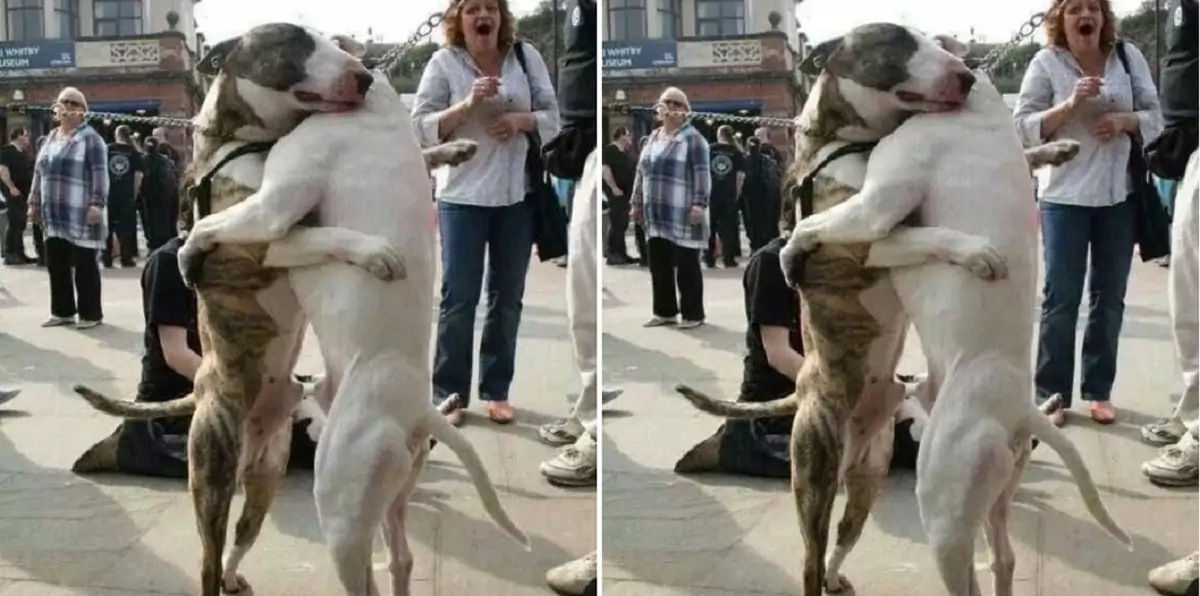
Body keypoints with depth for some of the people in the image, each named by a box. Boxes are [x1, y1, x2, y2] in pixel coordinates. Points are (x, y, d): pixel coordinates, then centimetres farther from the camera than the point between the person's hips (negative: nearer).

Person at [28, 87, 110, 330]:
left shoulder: (90, 138, -5)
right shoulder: (51, 137, 17)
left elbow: (100, 173, -13)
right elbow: (39, 171, 20)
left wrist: (97, 204, -21)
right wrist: (34, 202, 16)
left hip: (80, 215, -7)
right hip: (54, 214, 7)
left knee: (84, 265, -1)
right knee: (56, 264, 10)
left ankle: (91, 313, 7)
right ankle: (62, 311, 20)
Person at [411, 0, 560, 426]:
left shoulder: (526, 57, 2)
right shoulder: (443, 62, -5)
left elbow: (552, 116, 5)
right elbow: (421, 126, -8)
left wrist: (520, 120, -15)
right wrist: (468, 104, -21)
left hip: (517, 196, 3)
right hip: (463, 197, -3)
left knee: (508, 297, 10)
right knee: (458, 298, 0)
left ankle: (496, 391, 22)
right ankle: (449, 394, 12)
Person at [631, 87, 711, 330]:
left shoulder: (692, 137, -5)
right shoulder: (654, 137, 17)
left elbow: (701, 173, -13)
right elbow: (642, 171, 20)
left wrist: (699, 204, -21)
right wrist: (637, 202, 17)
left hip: (682, 215, -7)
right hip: (657, 215, 7)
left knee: (687, 266, -1)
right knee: (658, 266, 10)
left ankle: (693, 314, 6)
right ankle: (665, 311, 20)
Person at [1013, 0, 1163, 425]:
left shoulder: (1128, 57, 4)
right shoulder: (1046, 62, -5)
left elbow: (1155, 116, 6)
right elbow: (1023, 126, -9)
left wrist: (1124, 120, -14)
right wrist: (1071, 104, -22)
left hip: (1120, 195, 3)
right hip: (1065, 196, -3)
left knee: (1109, 296, 9)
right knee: (1061, 298, -1)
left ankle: (1098, 391, 20)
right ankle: (1052, 394, 8)